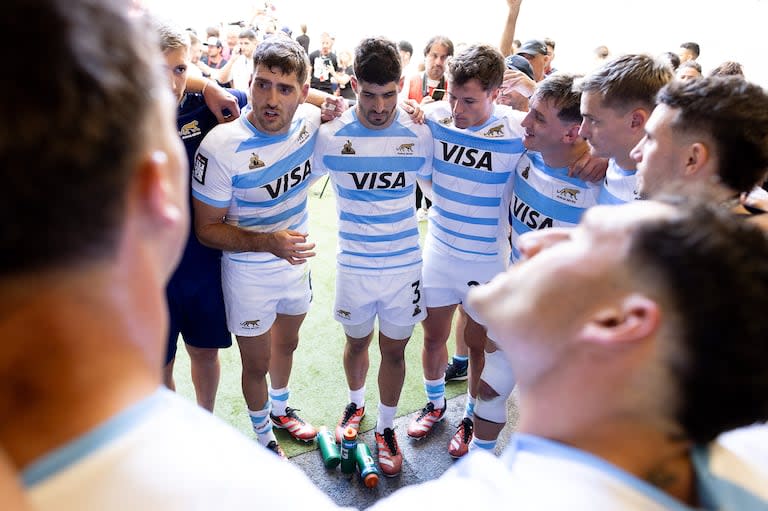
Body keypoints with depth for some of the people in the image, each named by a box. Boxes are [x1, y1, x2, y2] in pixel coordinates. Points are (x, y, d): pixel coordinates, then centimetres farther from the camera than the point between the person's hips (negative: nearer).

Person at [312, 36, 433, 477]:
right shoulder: (331, 136, -11)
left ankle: (386, 428, 35)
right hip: (355, 265, 0)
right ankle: (356, 405, 49)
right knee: (357, 342, 20)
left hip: (405, 264, 0)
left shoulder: (418, 134, -8)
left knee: (394, 349, 13)